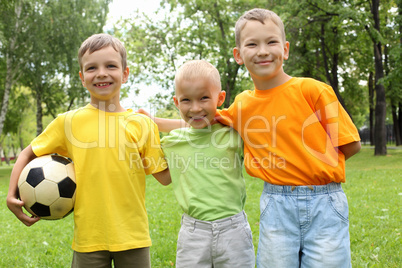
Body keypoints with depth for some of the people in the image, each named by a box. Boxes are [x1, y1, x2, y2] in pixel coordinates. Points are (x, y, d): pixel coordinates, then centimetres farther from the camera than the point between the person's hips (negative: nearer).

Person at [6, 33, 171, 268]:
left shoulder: (142, 124, 0)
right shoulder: (69, 122, 0)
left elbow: (166, 177, 2)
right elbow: (28, 154, 12)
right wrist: (12, 195, 0)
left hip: (132, 237, 0)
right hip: (88, 238, 0)